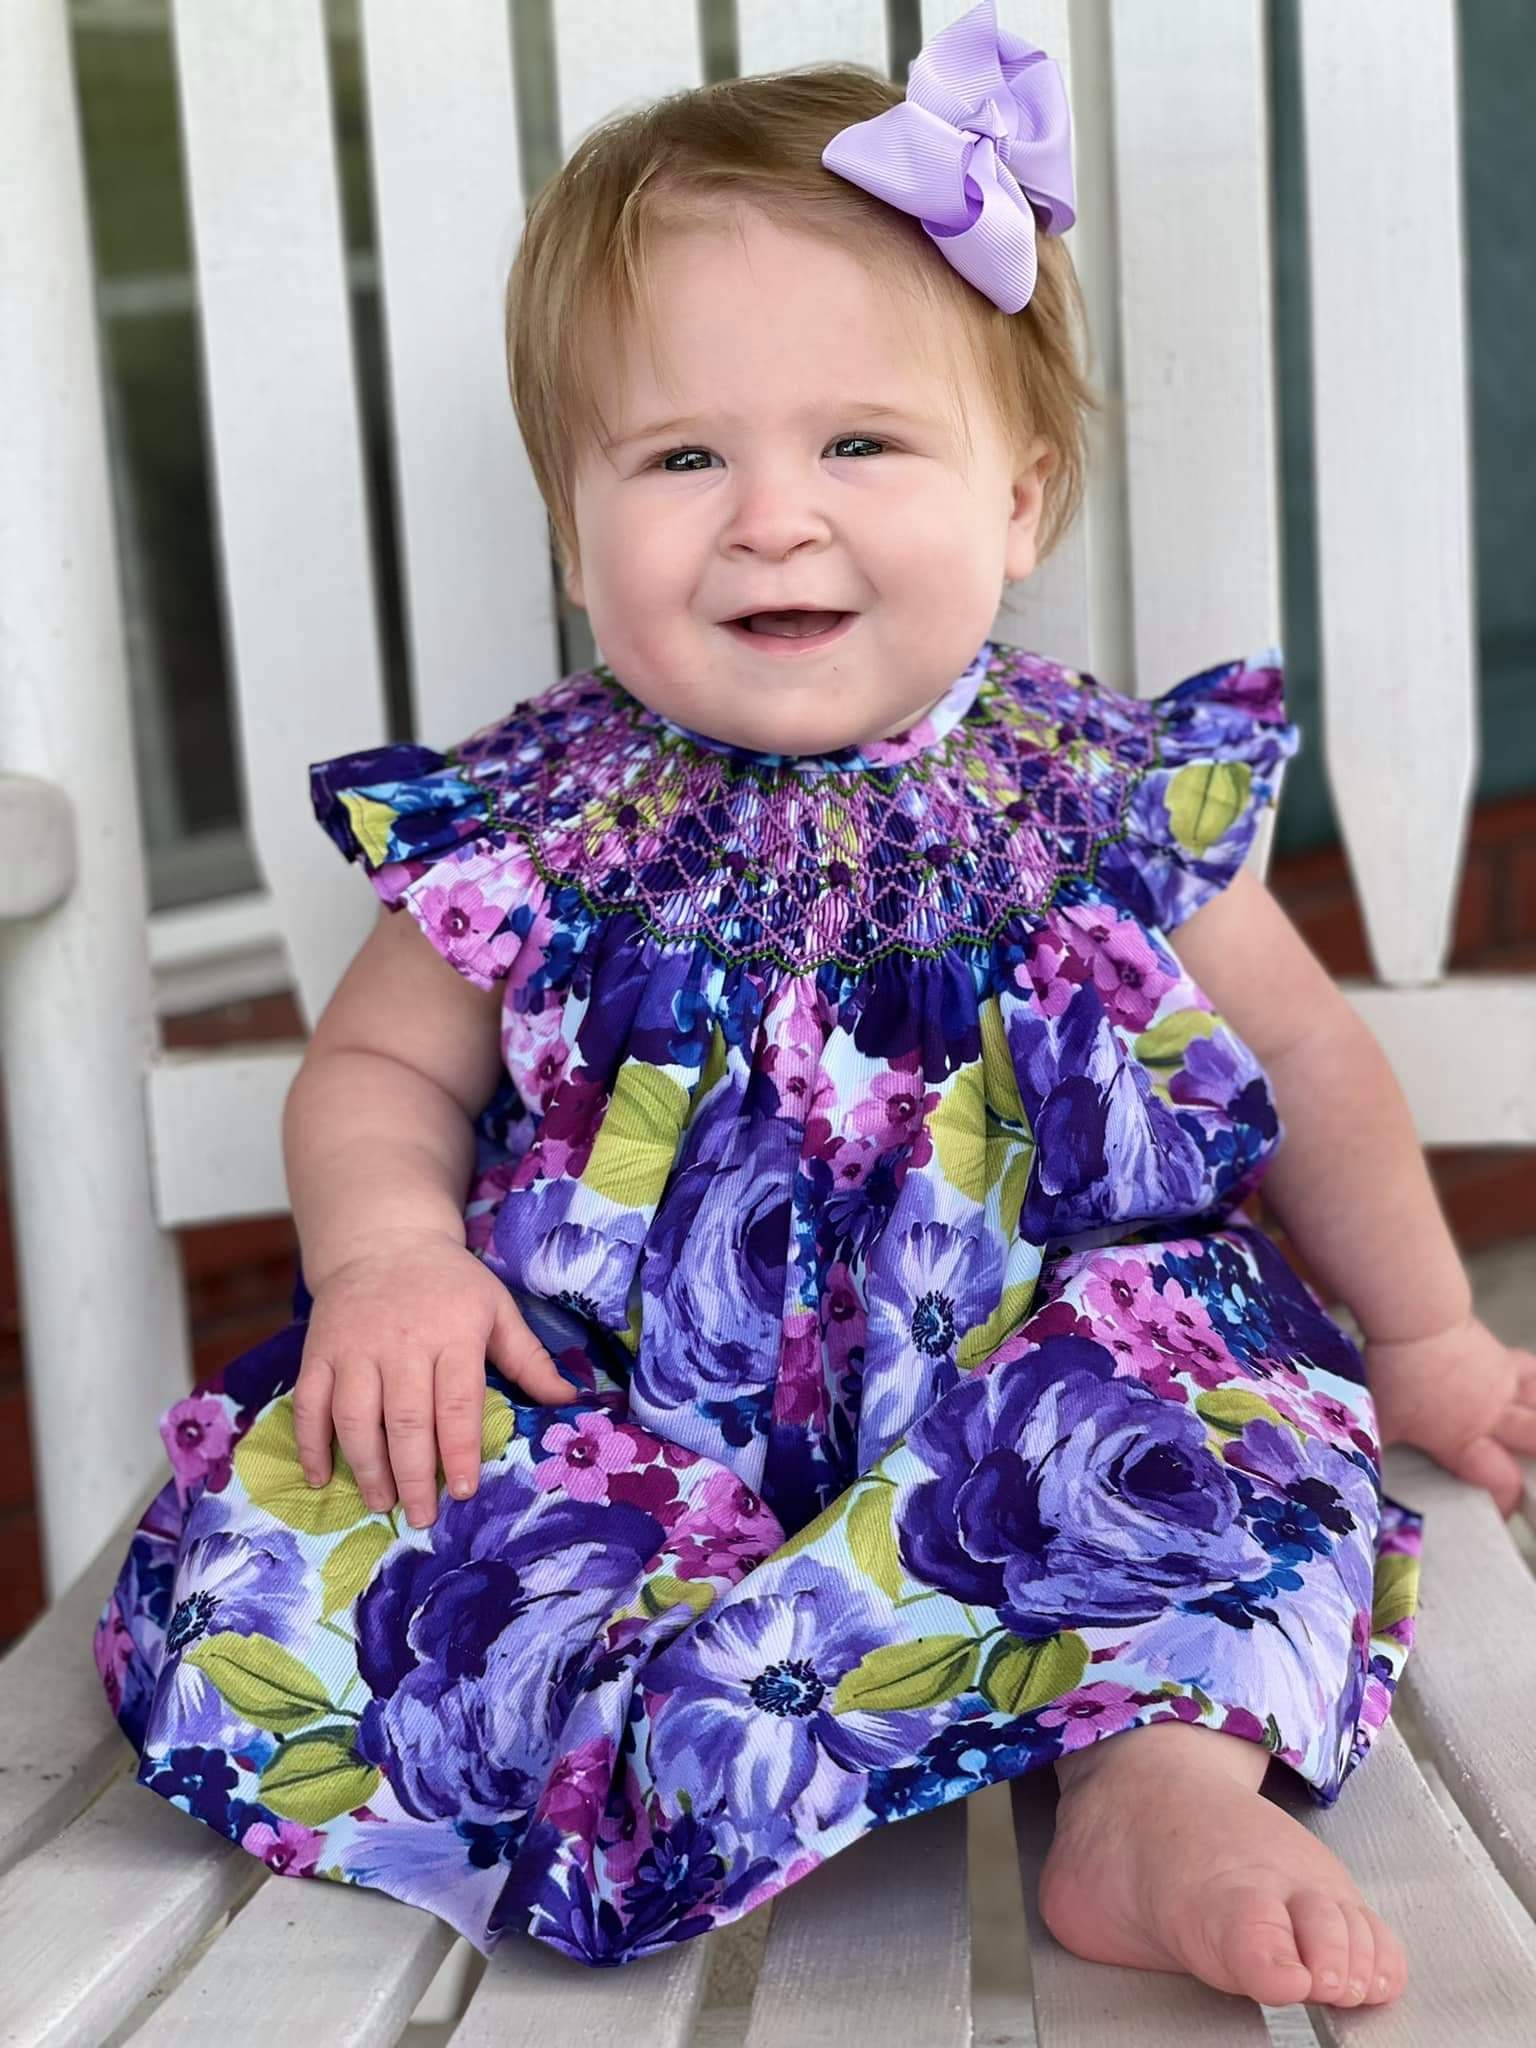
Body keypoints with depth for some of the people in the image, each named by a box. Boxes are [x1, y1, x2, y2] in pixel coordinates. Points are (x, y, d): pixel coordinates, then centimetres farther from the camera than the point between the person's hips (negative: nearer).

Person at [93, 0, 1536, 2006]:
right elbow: (377, 1068, 10)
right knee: (271, 1518, -23)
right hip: (621, 1407, 1)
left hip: (1026, 1375, 0)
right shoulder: (526, 829, -1)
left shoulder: (1114, 797, 1)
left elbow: (1301, 1051, 15)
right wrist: (385, 1251, -12)